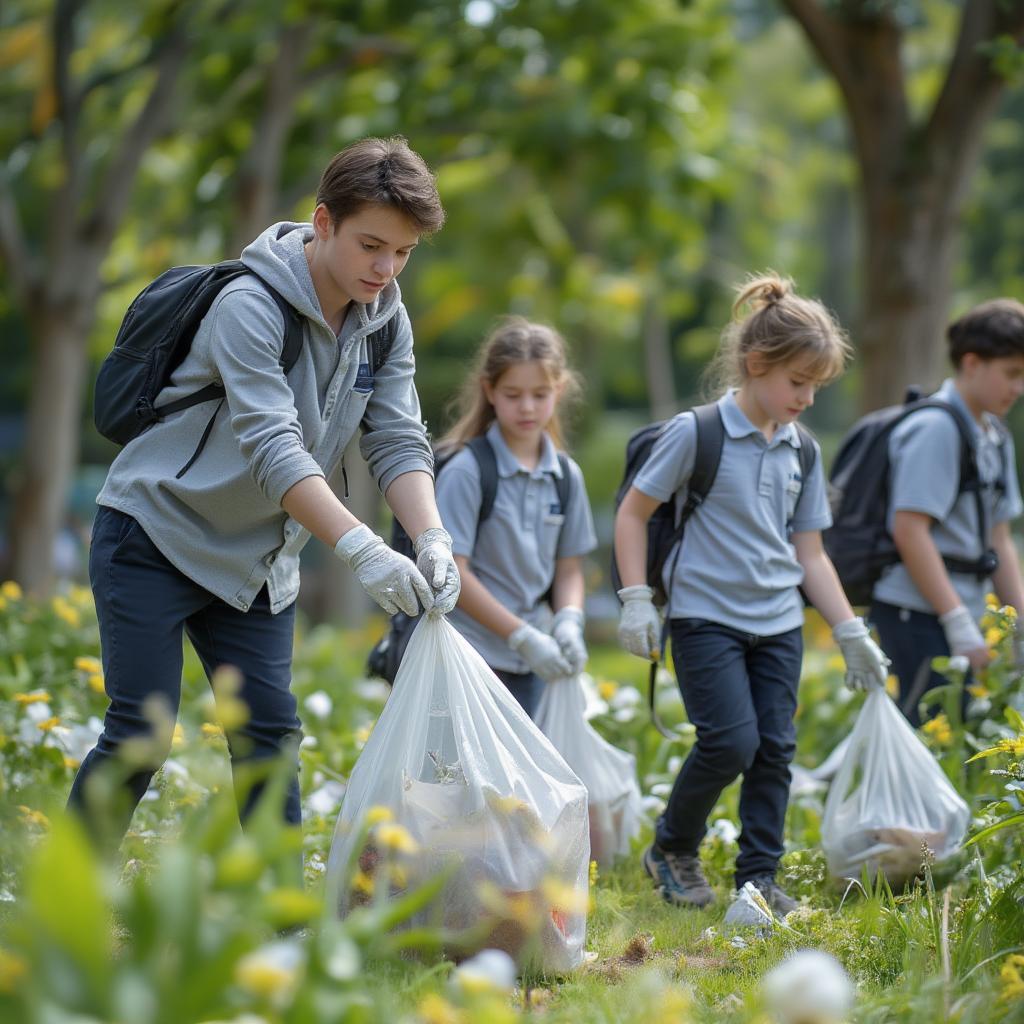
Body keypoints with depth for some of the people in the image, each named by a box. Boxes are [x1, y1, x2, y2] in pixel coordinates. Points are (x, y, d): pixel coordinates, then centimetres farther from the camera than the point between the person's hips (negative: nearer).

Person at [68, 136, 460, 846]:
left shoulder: (387, 321, -1)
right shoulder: (250, 304, -24)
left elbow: (398, 441, -5)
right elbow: (272, 447, -33)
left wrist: (432, 540, -25)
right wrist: (361, 549, -42)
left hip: (259, 560, 6)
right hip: (155, 536, -6)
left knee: (270, 735, 2)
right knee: (141, 735, -8)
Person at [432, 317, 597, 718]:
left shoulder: (566, 476, 8)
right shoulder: (465, 471, -10)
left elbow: (569, 568, 13)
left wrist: (569, 621, -9)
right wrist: (524, 637, -16)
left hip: (530, 666, 6)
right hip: (470, 656, -6)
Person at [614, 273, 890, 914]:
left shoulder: (802, 451, 7)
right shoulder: (697, 433, -9)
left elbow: (809, 552, 12)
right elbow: (633, 513, -3)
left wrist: (851, 633, 8)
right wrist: (636, 601, -9)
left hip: (779, 623, 5)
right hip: (707, 616, -5)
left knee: (776, 747, 3)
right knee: (732, 742, -12)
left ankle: (760, 878, 14)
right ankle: (673, 848, 12)